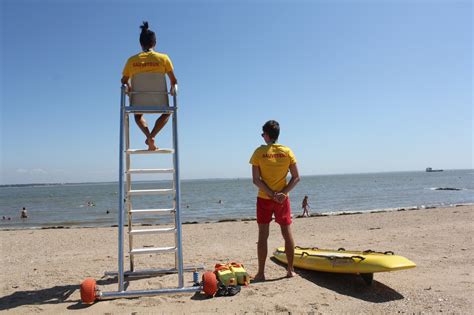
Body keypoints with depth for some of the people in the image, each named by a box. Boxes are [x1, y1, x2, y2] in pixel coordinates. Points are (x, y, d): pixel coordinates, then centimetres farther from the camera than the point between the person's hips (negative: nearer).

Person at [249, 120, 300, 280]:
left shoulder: (259, 152, -7)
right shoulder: (287, 151, -1)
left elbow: (256, 179, -12)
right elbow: (296, 177, -4)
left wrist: (272, 194, -14)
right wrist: (282, 193, -10)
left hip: (264, 199, -1)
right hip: (283, 199, 2)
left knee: (263, 235, 5)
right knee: (287, 233, 11)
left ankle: (261, 273, 10)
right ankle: (290, 270, 18)